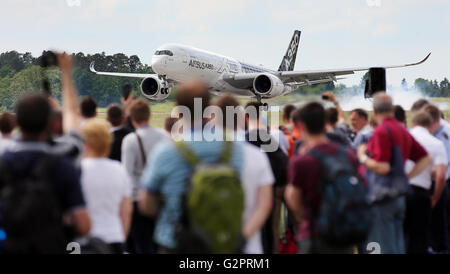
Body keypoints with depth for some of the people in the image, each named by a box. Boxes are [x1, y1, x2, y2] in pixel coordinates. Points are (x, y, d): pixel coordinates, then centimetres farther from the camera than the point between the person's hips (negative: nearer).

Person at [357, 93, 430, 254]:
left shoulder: (382, 131, -15)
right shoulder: (403, 131, 12)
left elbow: (382, 167, -21)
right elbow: (425, 159, 16)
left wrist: (363, 157, -5)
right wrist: (406, 177, 14)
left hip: (382, 198, -9)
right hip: (399, 196, 9)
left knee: (383, 248, -5)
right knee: (398, 245, 14)